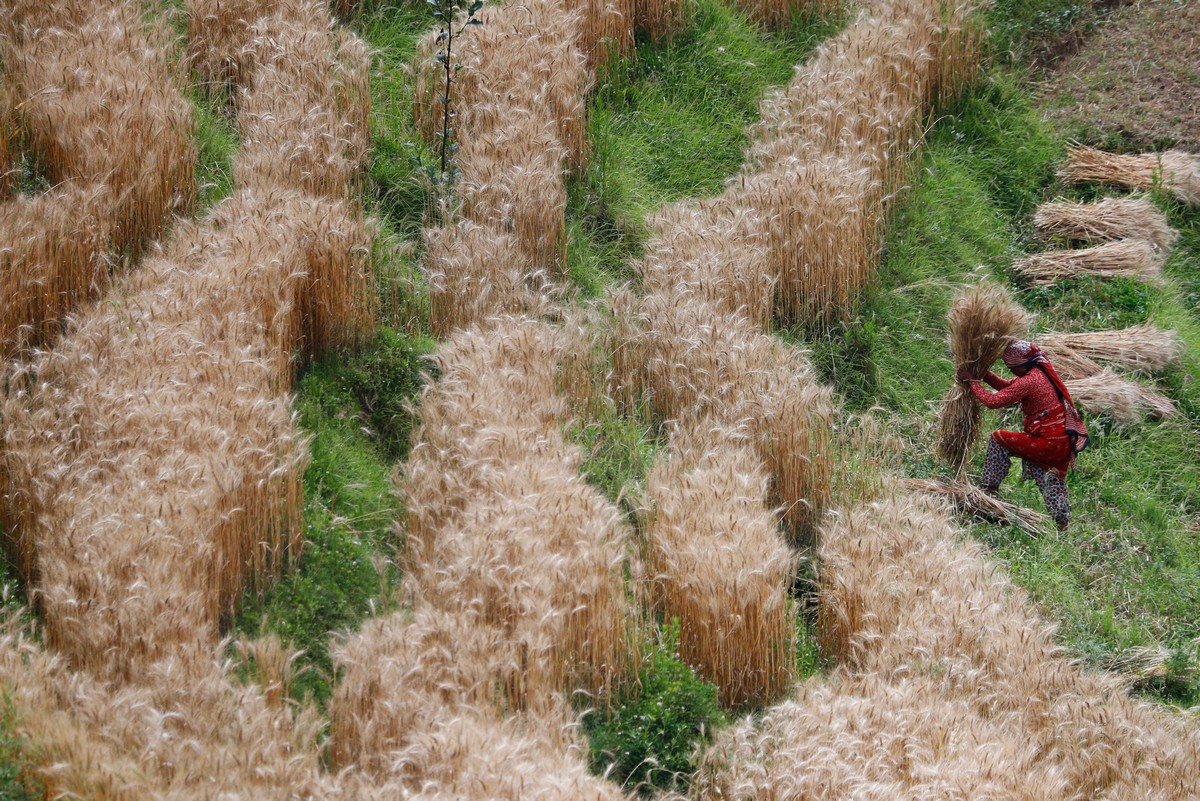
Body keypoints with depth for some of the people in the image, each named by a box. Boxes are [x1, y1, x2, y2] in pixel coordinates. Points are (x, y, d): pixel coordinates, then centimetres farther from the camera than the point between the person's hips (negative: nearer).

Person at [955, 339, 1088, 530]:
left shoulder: (1028, 382, -18)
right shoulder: (1043, 373, 11)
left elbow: (993, 401, -18)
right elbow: (1006, 386, 20)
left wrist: (972, 381, -6)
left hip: (1049, 444, -8)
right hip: (1066, 443, 8)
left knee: (998, 439, 5)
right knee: (1053, 480, 25)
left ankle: (989, 487, 11)